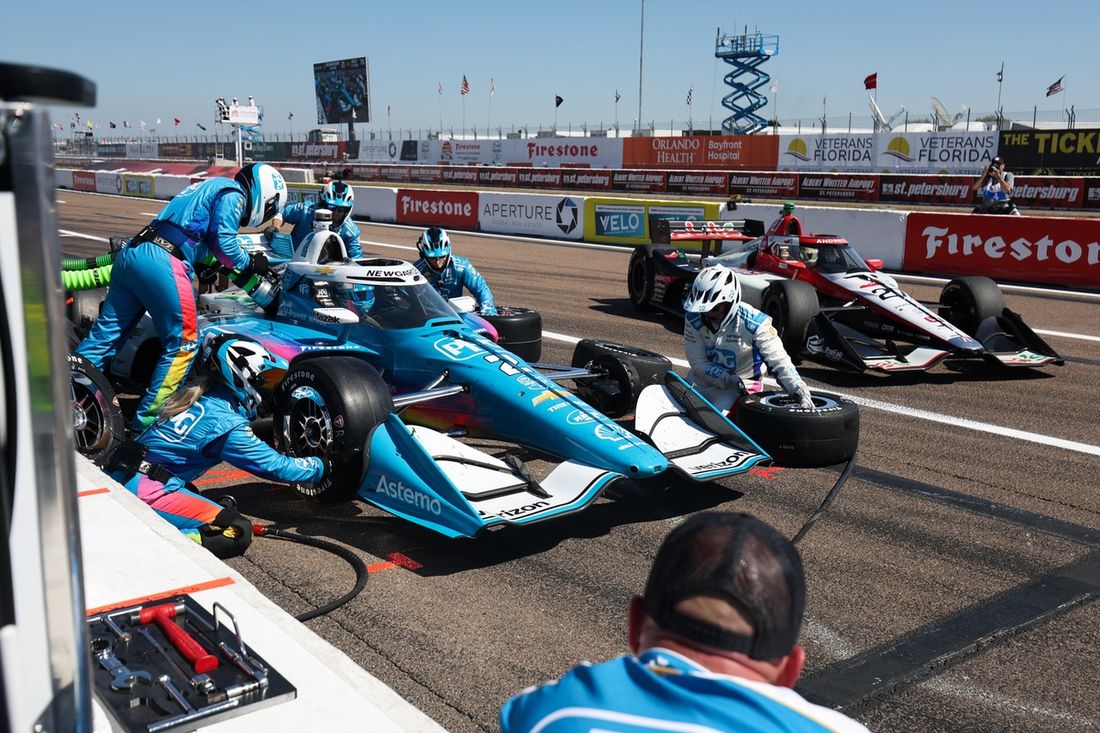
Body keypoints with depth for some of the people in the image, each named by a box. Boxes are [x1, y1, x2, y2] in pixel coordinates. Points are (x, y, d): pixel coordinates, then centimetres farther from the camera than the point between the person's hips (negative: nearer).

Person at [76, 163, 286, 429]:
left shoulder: (210, 186, 30)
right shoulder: (233, 194, 2)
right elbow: (223, 243, -8)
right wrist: (250, 263, 8)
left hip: (131, 253, 9)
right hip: (163, 262, -9)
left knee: (106, 333, 10)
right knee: (182, 344, -1)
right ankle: (149, 416, 0)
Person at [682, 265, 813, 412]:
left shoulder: (754, 323, -25)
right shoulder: (693, 319, -15)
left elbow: (779, 361, -26)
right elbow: (698, 363, -13)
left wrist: (798, 389, -41)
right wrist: (728, 379, -27)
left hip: (741, 387, -3)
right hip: (704, 378, 4)